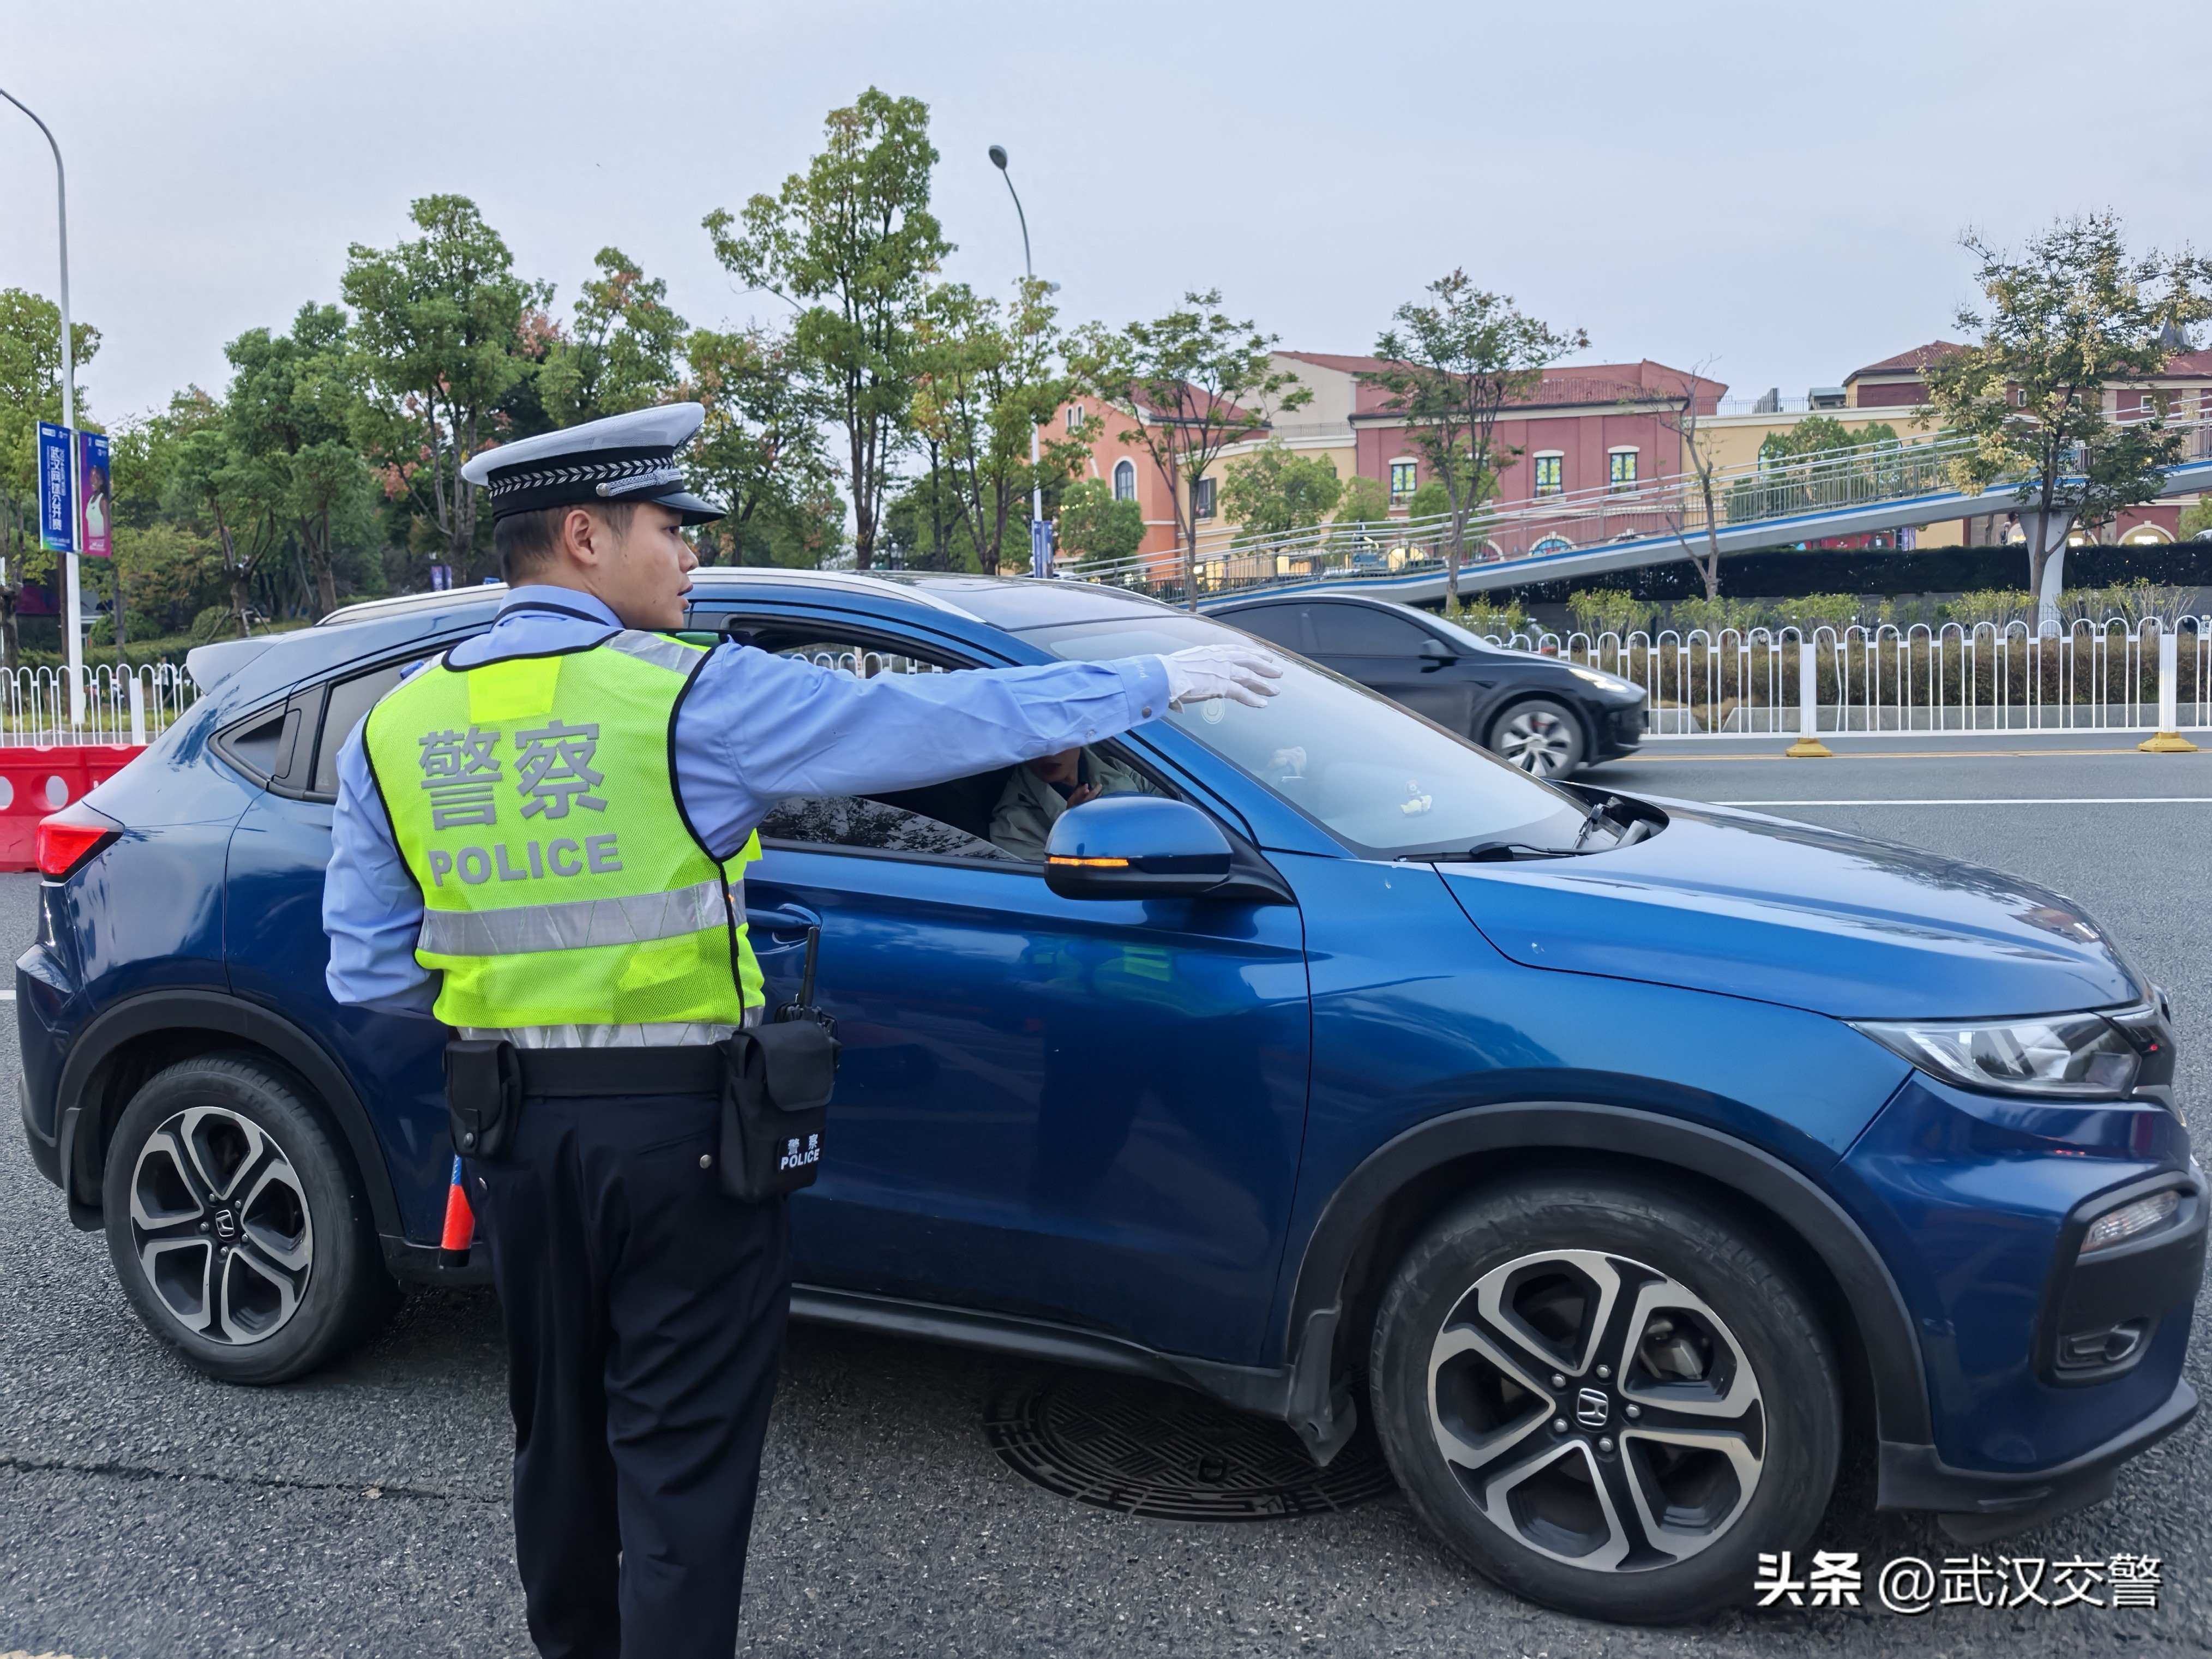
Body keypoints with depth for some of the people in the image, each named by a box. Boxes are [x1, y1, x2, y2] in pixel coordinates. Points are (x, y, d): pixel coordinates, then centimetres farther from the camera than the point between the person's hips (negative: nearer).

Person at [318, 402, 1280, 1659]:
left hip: (514, 1131, 6)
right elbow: (938, 720, -10)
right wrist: (1156, 679, -1)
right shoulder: (691, 695, -14)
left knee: (560, 1435, 22)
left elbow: (369, 968, 4)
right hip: (678, 1127, -6)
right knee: (683, 1456, 6)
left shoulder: (395, 726, 2)